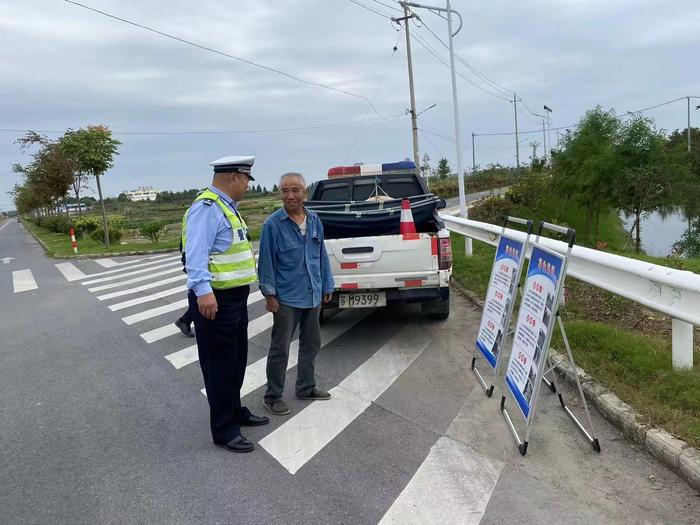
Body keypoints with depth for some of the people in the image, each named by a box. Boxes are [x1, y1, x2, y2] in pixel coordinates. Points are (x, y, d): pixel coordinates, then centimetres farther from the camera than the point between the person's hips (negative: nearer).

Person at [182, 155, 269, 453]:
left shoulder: (225, 206, 16)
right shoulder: (207, 208, -18)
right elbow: (196, 252, -29)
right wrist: (203, 291, -40)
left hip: (235, 297, 10)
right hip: (215, 300, -10)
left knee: (237, 361, 21)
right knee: (220, 366, 2)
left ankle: (234, 411, 39)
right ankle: (224, 430, 15)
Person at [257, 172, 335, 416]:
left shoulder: (314, 220, 3)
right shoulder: (273, 224, -12)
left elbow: (322, 255, 9)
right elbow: (266, 261, -9)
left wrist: (326, 286, 10)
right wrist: (269, 294, -11)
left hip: (313, 295, 6)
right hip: (286, 297, -5)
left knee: (311, 344, 17)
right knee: (280, 349, 4)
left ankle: (306, 387, 34)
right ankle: (273, 396, 19)